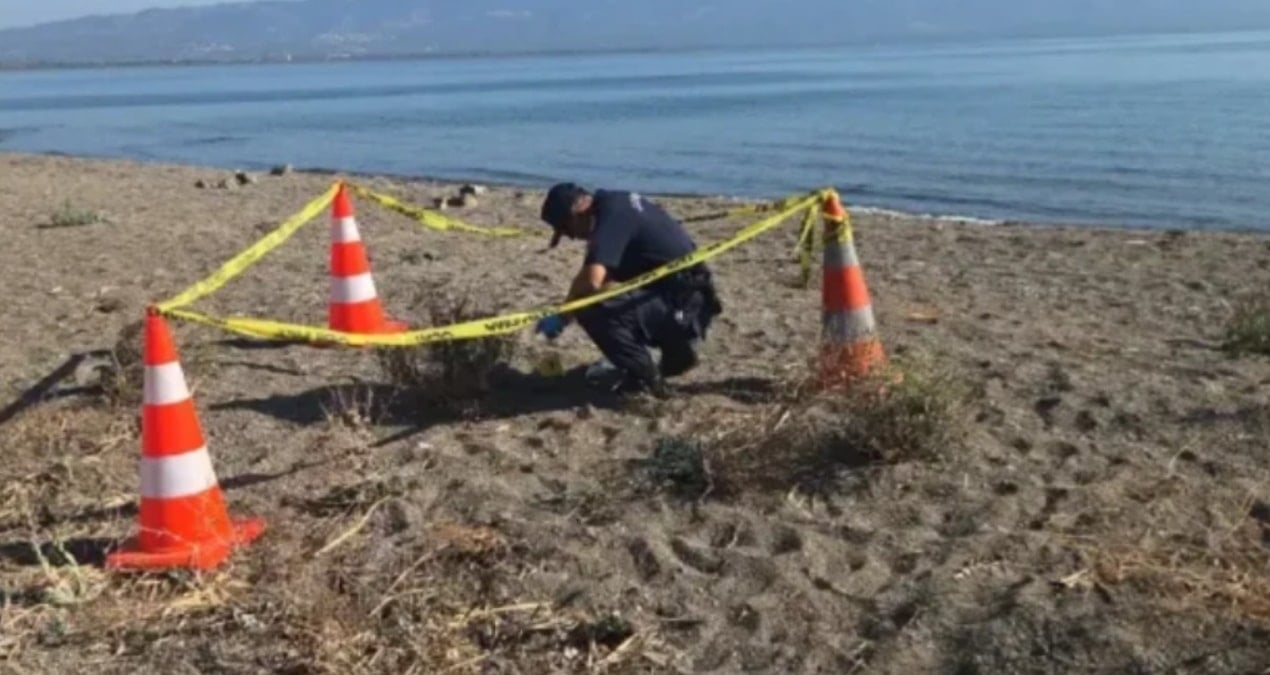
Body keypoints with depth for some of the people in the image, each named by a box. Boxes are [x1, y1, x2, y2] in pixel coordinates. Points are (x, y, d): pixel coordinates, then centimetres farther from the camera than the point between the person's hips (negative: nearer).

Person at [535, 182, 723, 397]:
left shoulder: (610, 217, -17)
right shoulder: (617, 202, 13)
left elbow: (591, 281, -30)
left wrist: (562, 317, -14)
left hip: (682, 305, -10)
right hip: (687, 299, 10)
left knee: (591, 311, -24)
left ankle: (645, 379, -9)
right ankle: (677, 350, 26)